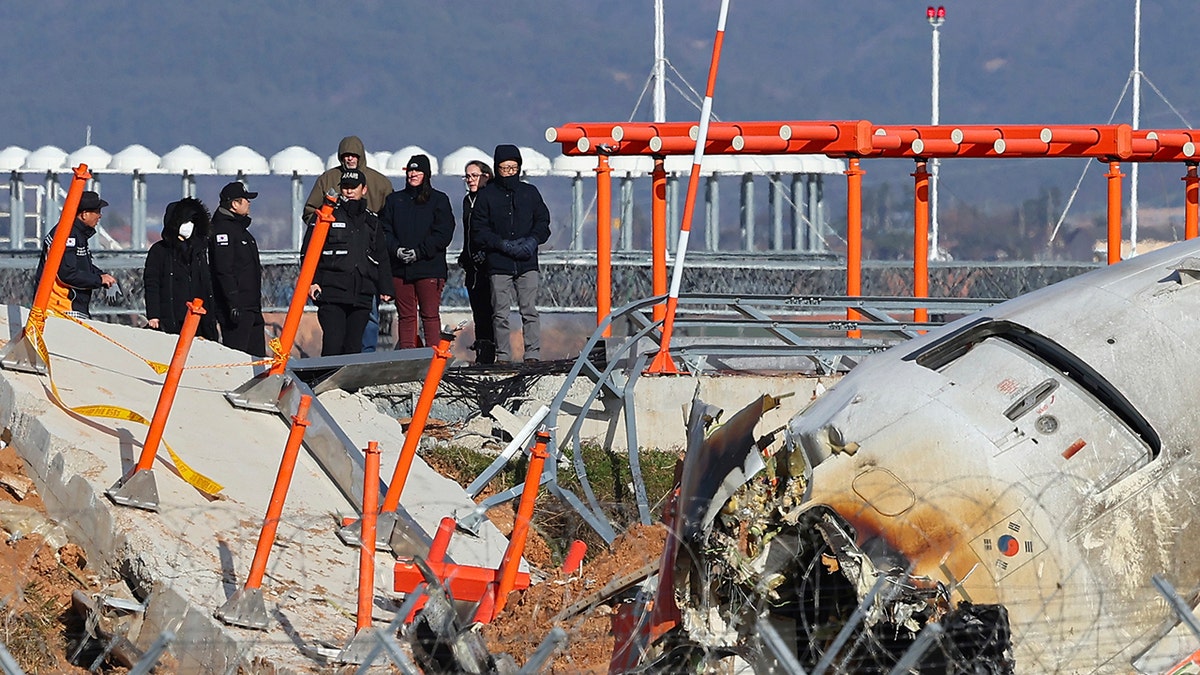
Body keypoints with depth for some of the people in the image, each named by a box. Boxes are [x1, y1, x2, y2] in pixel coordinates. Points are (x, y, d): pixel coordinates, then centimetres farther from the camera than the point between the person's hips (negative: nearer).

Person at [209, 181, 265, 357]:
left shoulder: (240, 228, 20)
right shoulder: (223, 229, -12)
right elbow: (223, 270, -20)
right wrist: (233, 304, -24)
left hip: (251, 307, 10)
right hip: (237, 308, -10)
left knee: (257, 355, 10)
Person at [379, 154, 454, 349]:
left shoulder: (439, 200, 5)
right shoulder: (394, 200, 15)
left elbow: (443, 234, -4)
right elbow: (384, 230, 8)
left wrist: (419, 252, -13)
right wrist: (396, 250, -11)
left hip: (429, 267, -3)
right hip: (399, 268, 3)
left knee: (430, 315, -5)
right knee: (405, 316, 4)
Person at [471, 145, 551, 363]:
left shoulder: (530, 192, 10)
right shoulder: (487, 195, 5)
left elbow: (543, 222, 13)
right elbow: (479, 230, 1)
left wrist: (532, 241, -7)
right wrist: (503, 244, -12)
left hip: (527, 264, 1)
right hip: (499, 264, -1)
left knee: (530, 311, -4)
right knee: (500, 314, 0)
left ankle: (533, 355, -2)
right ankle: (503, 357, 5)